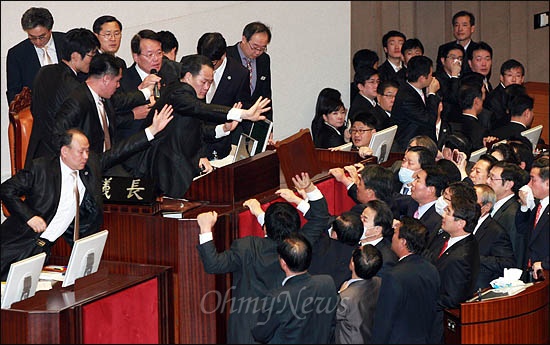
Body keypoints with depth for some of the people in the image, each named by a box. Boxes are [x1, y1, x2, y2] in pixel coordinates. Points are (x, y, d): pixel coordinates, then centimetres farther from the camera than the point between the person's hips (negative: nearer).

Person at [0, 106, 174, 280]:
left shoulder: (91, 164, 6)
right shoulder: (41, 168, -9)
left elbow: (119, 152, 9)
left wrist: (153, 130, 5)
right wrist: (29, 217, -16)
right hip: (22, 239, -4)